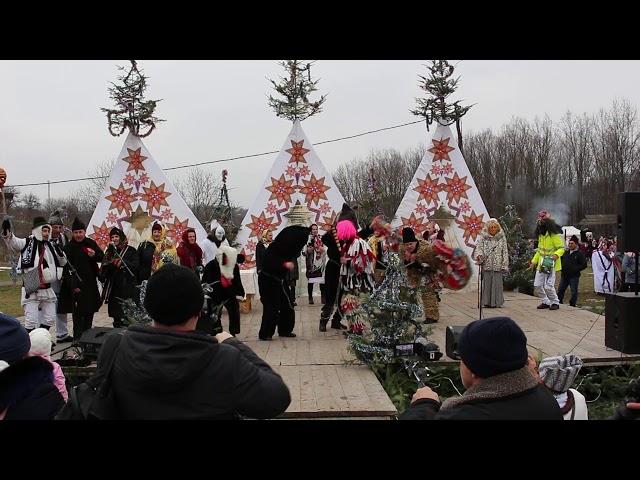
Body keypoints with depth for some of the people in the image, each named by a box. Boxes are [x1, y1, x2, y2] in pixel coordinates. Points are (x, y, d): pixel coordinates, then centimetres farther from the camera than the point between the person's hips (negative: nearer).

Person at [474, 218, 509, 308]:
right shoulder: (483, 237, 7)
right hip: (486, 265, 0)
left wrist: (504, 265, 2)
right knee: (486, 283, -1)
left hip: (497, 266, 0)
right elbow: (479, 247, 1)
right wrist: (479, 255, -21)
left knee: (497, 283, -2)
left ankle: (496, 302, 6)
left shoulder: (502, 238, 9)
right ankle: (487, 302, 6)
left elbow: (505, 252, 8)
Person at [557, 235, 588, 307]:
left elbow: (584, 265, -9)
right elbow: (561, 261, 26)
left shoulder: (580, 253, -6)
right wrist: (562, 268, 9)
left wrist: (575, 269, -16)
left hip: (574, 276, -6)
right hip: (564, 275, 6)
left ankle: (572, 304, 11)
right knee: (560, 290, 9)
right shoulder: (566, 252, 11)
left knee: (574, 292, 0)